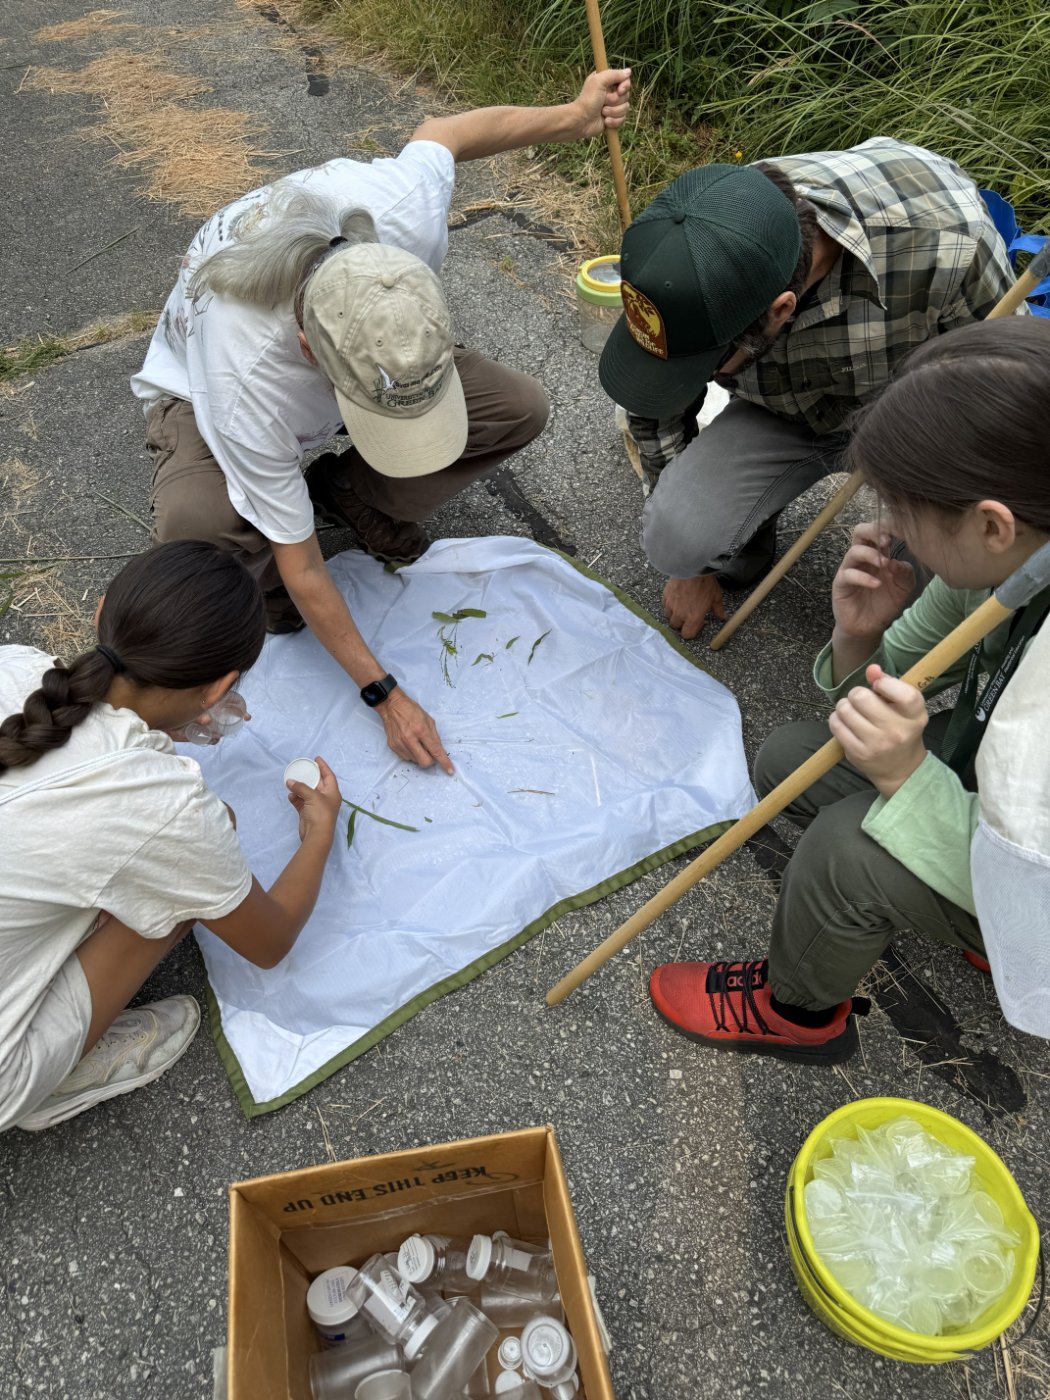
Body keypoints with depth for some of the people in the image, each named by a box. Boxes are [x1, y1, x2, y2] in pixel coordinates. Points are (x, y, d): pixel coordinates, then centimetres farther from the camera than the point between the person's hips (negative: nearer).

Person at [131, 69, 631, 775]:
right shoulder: (244, 385, -44)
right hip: (203, 387, -4)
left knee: (520, 408, -16)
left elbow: (438, 132, -10)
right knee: (196, 527, -38)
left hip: (355, 352, 4)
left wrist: (572, 116, -18)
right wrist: (384, 693, -29)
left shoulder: (405, 212, -37)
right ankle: (255, 579, 0)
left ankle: (353, 494, 5)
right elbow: (302, 566, -32)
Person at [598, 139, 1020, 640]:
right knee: (673, 540, -24)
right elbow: (661, 410, -7)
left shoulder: (947, 242, -38)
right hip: (779, 413, 2)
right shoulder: (687, 267, -27)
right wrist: (692, 564, 2)